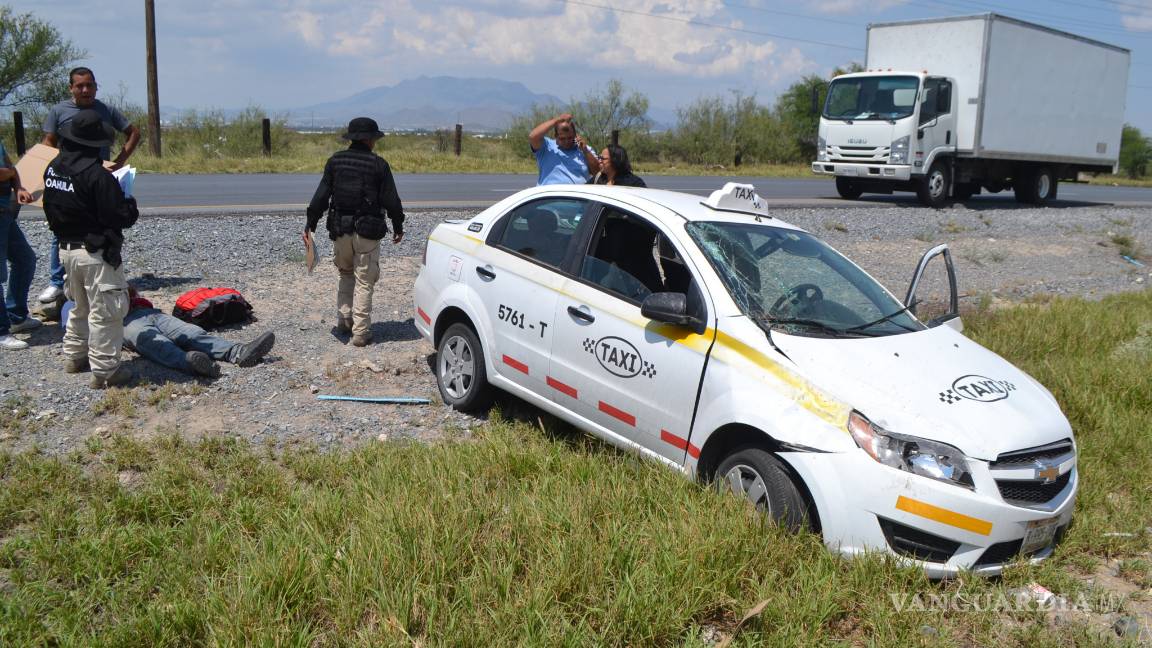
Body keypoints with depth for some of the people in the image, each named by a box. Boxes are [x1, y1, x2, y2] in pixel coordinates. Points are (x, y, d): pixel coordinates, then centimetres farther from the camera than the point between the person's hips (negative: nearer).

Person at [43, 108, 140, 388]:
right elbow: (122, 217, -21)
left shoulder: (53, 169, 3)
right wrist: (129, 203, -2)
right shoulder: (97, 175, -22)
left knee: (80, 306, 25)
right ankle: (104, 370, 5)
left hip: (66, 248, 8)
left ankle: (74, 356, 36)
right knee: (106, 312, 1)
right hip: (96, 252, -8)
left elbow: (51, 208, 13)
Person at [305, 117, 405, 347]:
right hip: (367, 231, -3)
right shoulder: (378, 164, -6)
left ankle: (344, 321, 19)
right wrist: (398, 226, 9)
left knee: (345, 275, 22)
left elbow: (321, 195, 2)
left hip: (340, 230, 3)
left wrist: (311, 224, 7)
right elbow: (391, 200, -3)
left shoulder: (335, 160, 3)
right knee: (364, 282, 3)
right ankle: (360, 331, 2)